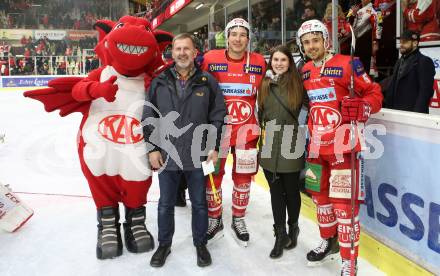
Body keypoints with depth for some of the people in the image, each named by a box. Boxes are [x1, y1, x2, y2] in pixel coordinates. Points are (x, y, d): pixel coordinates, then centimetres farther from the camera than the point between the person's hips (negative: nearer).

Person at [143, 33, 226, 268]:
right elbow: (148, 118, 3)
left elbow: (218, 115, 0)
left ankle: (200, 244, 33)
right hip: (166, 156, 1)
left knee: (199, 204, 13)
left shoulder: (207, 82, -2)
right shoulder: (159, 83, 1)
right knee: (166, 204, 14)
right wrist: (152, 148, -2)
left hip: (198, 156, -1)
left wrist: (214, 146, -4)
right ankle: (164, 244, 34)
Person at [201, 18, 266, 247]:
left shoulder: (259, 62, 1)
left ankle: (238, 219, 28)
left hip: (246, 128, 2)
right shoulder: (210, 59, -5)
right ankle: (214, 219, 24)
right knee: (212, 174, 5)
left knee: (243, 176, 10)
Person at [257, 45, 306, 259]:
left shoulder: (298, 84, -3)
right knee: (276, 192, 10)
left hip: (291, 146, -3)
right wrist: (262, 132, 12)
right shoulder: (265, 85, 6)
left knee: (291, 190, 10)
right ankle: (280, 234, 21)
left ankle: (293, 228, 33)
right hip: (269, 147, 3)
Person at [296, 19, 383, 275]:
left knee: (344, 202, -6)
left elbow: (375, 94, -8)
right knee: (320, 194, 18)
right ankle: (329, 242, 38)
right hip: (317, 145, 7)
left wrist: (361, 107, -27)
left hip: (342, 145, -7)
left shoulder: (347, 65, -10)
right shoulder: (305, 72, 11)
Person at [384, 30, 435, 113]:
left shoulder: (424, 62, -5)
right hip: (396, 110, 7)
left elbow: (426, 91, -13)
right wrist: (388, 106, 11)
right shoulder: (400, 61, 21)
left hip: (412, 113, -7)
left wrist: (417, 113, -21)